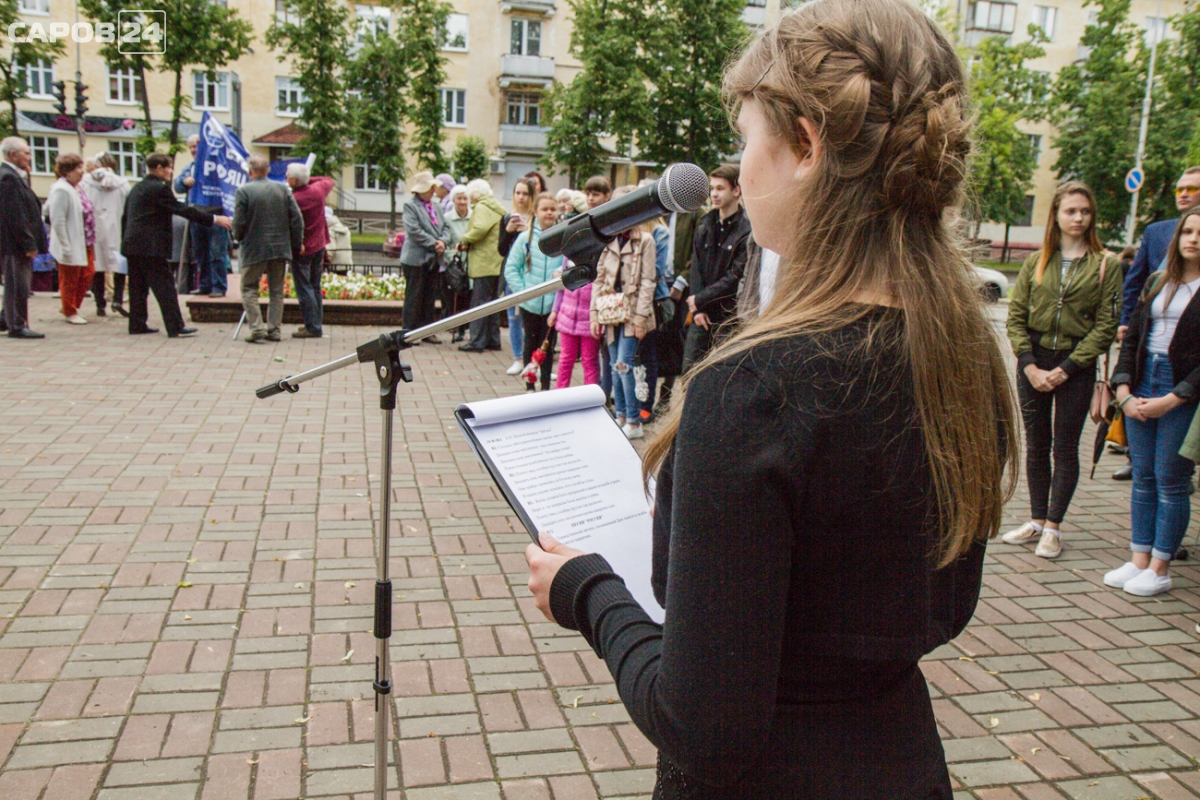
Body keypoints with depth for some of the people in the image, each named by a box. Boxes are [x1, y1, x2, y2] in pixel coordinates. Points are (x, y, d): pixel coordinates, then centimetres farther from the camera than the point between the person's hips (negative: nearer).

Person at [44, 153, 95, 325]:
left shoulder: (75, 188, 9)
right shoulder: (61, 190, -18)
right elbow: (58, 221, -21)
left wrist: (90, 239, 15)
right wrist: (66, 246, -22)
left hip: (83, 242, 9)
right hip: (71, 244, -9)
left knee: (87, 274, 13)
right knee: (69, 280, 5)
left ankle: (73, 306, 28)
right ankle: (70, 312, 20)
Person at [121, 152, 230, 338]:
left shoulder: (137, 188, 17)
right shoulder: (159, 189, -11)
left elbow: (125, 217, 20)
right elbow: (183, 210, -15)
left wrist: (125, 241, 26)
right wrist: (214, 219, -14)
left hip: (132, 244, 9)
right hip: (150, 246, -9)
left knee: (138, 286, 13)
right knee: (165, 287, -7)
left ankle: (137, 324, 16)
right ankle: (176, 327, -8)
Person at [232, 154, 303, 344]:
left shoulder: (244, 191, -10)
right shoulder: (282, 189, 2)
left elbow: (239, 222, -10)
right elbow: (297, 219, 1)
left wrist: (238, 238, 10)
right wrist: (296, 244, 10)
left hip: (254, 249, -4)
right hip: (280, 248, 4)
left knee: (249, 290, 7)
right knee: (276, 291, 12)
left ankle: (256, 329, -3)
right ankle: (274, 330, 12)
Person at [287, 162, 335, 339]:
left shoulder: (292, 200, -22)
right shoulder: (318, 190, -2)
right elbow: (329, 181, 20)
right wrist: (309, 179, 11)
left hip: (301, 250, -7)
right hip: (319, 245, 7)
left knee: (304, 289, -2)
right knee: (315, 287, 15)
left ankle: (312, 327, -3)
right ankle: (315, 323, 22)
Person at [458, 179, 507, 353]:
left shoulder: (481, 207, -9)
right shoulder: (498, 208, 19)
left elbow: (480, 228, -25)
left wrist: (465, 240, -9)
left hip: (484, 263, -9)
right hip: (496, 263, 9)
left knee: (479, 302, -7)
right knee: (492, 302, 14)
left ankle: (477, 341, -6)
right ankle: (493, 340, 18)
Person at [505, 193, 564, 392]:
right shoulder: (526, 238, -2)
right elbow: (511, 269, 0)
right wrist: (522, 291, -8)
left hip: (553, 304, -1)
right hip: (529, 305, 1)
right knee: (531, 344, 12)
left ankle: (546, 388, 19)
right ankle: (529, 386, 23)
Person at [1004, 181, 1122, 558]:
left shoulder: (1106, 265, -2)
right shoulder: (1036, 262, 5)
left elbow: (1106, 326, -6)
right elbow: (1015, 315, 2)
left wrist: (1066, 369, -12)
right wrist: (1030, 365, -9)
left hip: (1076, 366, -3)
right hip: (1033, 362, 3)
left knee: (1065, 447, 3)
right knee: (1036, 445, 9)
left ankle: (1053, 527, 11)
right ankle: (1037, 520, 20)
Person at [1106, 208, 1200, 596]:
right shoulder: (1157, 283, 12)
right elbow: (1132, 337, 11)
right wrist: (1124, 391, 0)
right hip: (1142, 383, 5)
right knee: (1143, 478, 9)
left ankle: (1160, 569, 12)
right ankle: (1139, 561, 18)